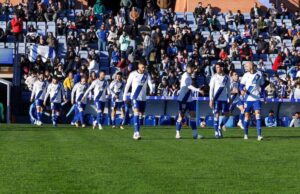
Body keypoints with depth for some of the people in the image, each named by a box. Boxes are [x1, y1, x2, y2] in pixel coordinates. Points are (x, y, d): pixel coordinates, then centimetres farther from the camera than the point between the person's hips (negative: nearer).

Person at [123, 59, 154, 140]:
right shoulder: (133, 74, -1)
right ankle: (137, 133, -23)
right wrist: (124, 96, 7)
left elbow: (150, 83, -13)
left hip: (143, 98, 4)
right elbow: (127, 85, 6)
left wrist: (151, 90, -34)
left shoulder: (147, 75, 4)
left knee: (141, 114, 10)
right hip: (135, 97, -4)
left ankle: (135, 133, 26)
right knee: (136, 113, -18)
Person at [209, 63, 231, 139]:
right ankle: (216, 132, 2)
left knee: (227, 114, -1)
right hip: (216, 99, -3)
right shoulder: (214, 77, -1)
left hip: (224, 99, 3)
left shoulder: (227, 77, 7)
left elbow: (228, 89, 14)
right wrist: (211, 99, -8)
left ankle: (220, 127, 20)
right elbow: (211, 89, -2)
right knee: (217, 114, -5)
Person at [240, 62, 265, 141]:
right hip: (248, 99, 1)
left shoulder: (259, 75, 2)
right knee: (247, 115, 4)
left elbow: (262, 86, 13)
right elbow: (241, 86, -2)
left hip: (256, 99, -1)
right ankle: (245, 134, 19)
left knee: (258, 114, -12)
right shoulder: (245, 75, 2)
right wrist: (242, 90, -24)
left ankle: (259, 135, -14)